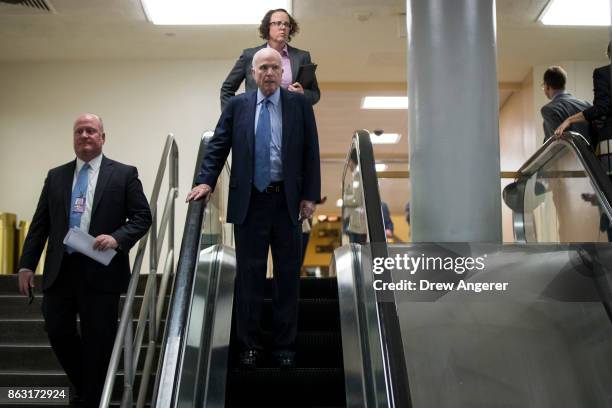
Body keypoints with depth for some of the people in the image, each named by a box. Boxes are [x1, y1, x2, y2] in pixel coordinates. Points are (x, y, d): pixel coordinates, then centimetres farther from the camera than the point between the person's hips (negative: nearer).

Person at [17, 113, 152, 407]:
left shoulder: (124, 174, 2)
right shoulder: (56, 176, 13)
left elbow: (142, 216, -1)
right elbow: (40, 224, 12)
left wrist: (117, 238, -18)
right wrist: (27, 264, 5)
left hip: (101, 270, -3)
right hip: (60, 269, 4)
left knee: (98, 341, 3)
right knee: (57, 330, 5)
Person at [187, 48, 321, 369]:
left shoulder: (299, 104, 4)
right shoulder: (237, 105, 6)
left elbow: (311, 152, 2)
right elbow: (218, 146, 6)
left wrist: (310, 196, -4)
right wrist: (206, 181, -8)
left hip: (288, 201, 0)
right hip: (249, 201, 0)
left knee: (288, 275, 6)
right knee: (249, 275, 5)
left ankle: (284, 346, 18)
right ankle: (249, 346, 16)